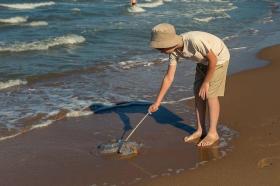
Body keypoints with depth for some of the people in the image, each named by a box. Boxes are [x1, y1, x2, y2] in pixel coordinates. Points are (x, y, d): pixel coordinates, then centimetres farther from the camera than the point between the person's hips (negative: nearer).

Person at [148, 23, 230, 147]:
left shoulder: (195, 40, -39)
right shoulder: (174, 50, -15)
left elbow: (213, 60, -27)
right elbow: (169, 77, -10)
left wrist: (206, 82, -18)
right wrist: (157, 102, -11)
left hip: (219, 59, -7)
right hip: (203, 61, 7)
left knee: (210, 95, -9)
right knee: (198, 94, 3)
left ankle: (212, 133, 3)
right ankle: (200, 131, 15)